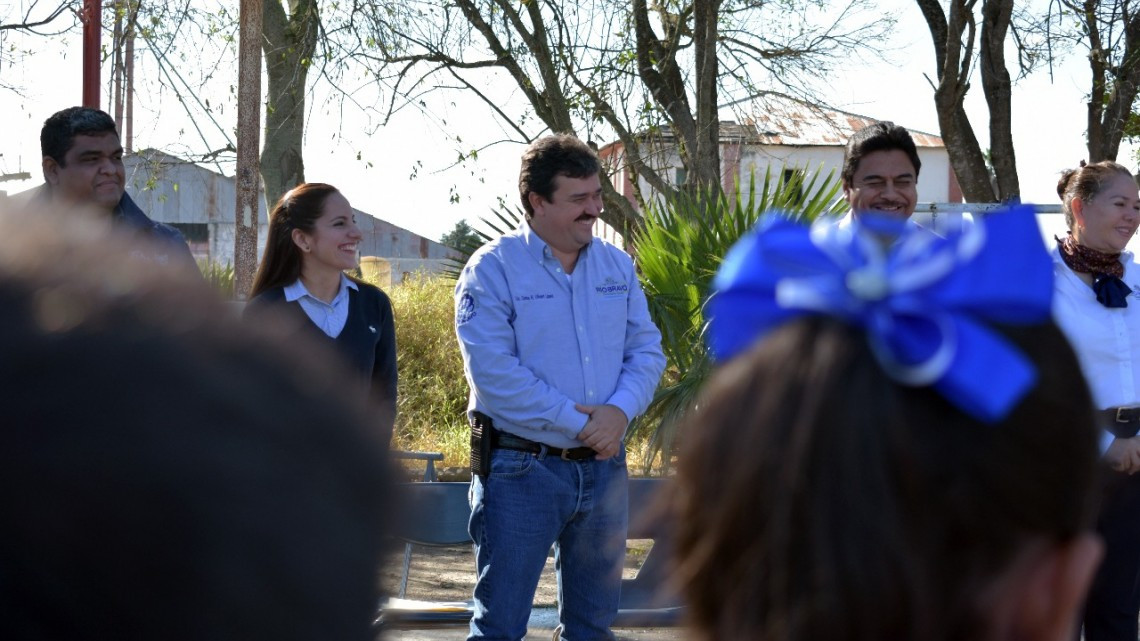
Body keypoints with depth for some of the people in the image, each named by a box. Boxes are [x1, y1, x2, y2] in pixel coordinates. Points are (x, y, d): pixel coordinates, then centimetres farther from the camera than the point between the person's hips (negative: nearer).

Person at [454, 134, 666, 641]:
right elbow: (493, 371, -17)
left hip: (604, 466, 5)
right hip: (521, 469, -5)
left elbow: (646, 349, 8)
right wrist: (577, 423, -17)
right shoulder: (493, 269, -8)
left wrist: (619, 410, -13)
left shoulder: (617, 266, 9)